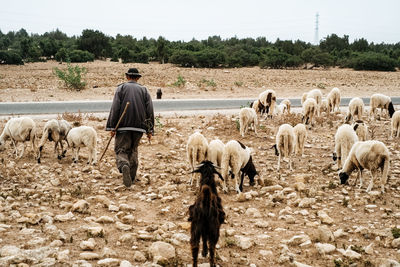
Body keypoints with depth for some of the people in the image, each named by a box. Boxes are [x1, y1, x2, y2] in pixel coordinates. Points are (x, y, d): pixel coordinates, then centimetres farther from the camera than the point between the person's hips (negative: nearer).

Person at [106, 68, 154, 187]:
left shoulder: (121, 88, 3)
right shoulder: (144, 90, 11)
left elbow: (115, 108, -6)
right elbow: (150, 111, 5)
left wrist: (112, 127, -6)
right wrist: (150, 130, 7)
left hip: (123, 125, -3)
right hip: (139, 126, 3)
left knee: (121, 149, -1)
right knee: (133, 150, 16)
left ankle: (124, 165, -32)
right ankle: (132, 177, 13)